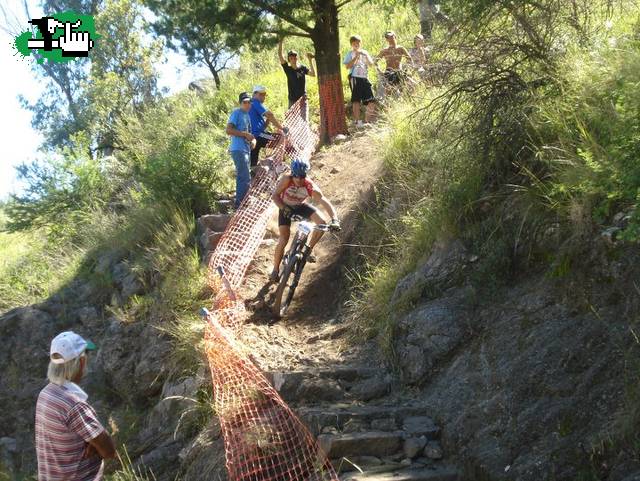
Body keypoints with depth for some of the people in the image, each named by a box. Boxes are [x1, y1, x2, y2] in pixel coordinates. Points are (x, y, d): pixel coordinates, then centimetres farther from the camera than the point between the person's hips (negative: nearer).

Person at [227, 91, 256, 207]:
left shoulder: (247, 115, 19)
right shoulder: (236, 113, -7)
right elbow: (229, 130, -17)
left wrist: (252, 139, 7)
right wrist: (245, 134, -17)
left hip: (246, 150, 10)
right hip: (239, 150, -10)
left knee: (242, 178, 15)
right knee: (245, 178, -13)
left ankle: (240, 203, 23)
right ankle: (239, 205, -9)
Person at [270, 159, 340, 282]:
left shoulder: (311, 187, -32)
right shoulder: (286, 179, -33)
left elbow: (325, 202, -36)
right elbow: (275, 196, -30)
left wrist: (334, 219, -50)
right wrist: (284, 208, -46)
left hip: (301, 206, 2)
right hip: (286, 207, -2)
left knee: (322, 222, -19)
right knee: (284, 239, -14)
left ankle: (308, 250, 3)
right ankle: (275, 270, 3)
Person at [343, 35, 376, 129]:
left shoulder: (364, 52, 17)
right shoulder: (350, 54, 4)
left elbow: (371, 64, 9)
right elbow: (347, 66, -9)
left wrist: (366, 55, -6)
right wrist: (356, 57, -12)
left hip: (364, 78, 5)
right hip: (355, 78, -5)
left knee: (371, 101, 1)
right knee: (356, 100, -7)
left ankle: (368, 120, 13)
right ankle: (356, 121, -4)